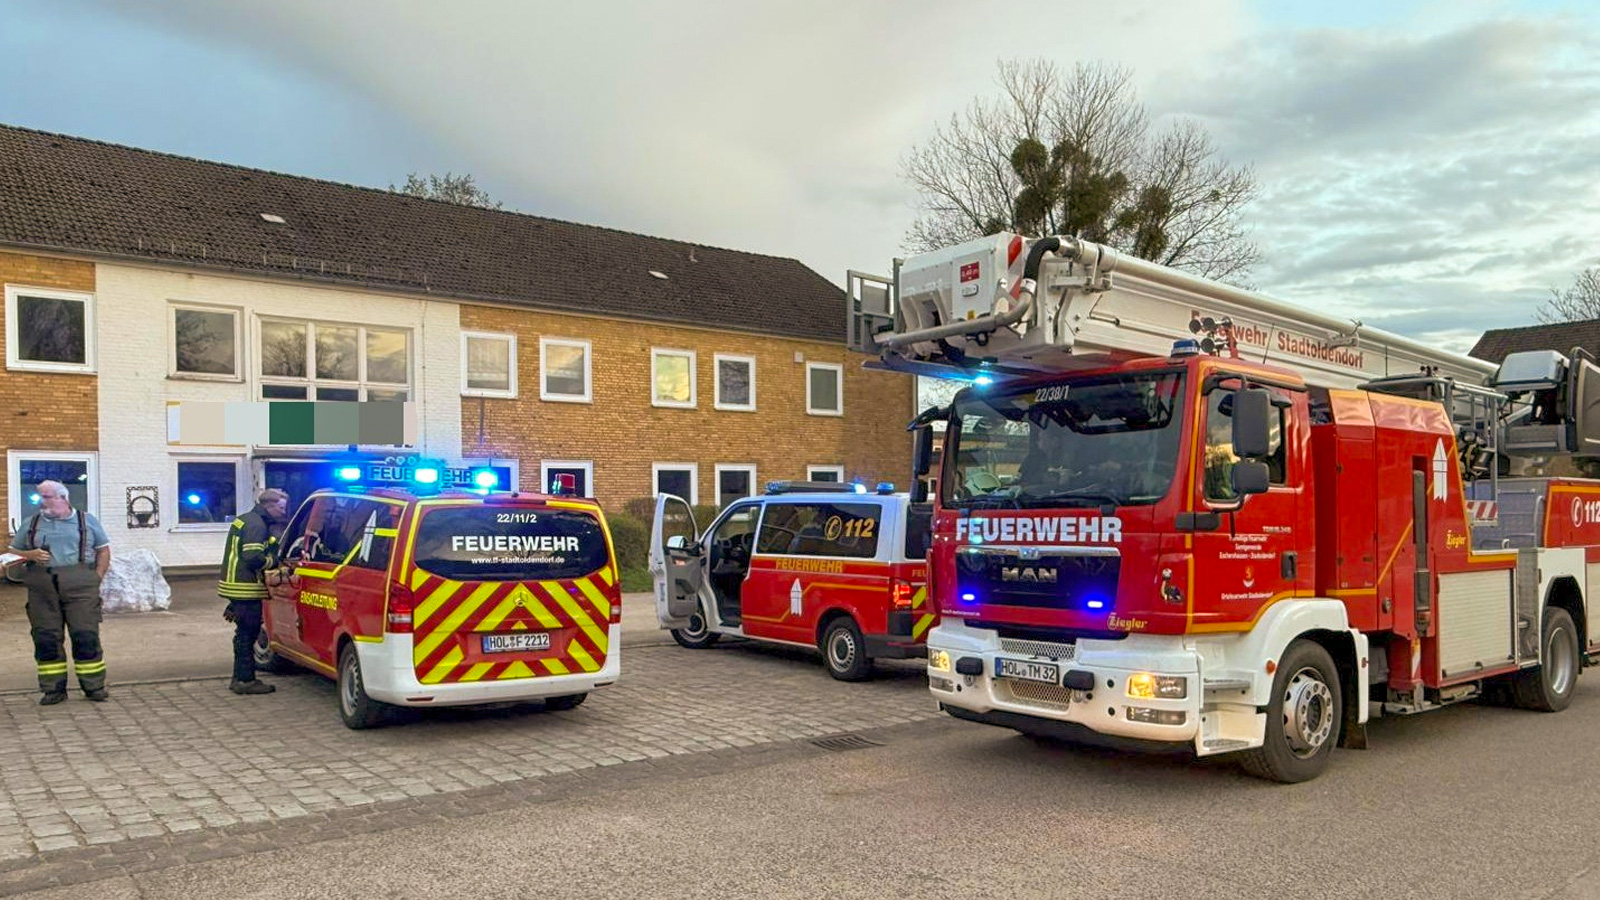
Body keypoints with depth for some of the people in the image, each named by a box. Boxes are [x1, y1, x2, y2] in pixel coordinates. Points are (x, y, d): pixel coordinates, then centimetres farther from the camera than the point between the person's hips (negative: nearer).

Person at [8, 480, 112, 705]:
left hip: (80, 586, -2)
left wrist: (97, 578, 0)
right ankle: (53, 689, 12)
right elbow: (14, 550, 15)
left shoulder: (86, 521, 10)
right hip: (43, 589, 2)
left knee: (86, 636, -4)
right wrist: (31, 555, -7)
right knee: (46, 638, 2)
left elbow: (104, 550, 11)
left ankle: (94, 687, 4)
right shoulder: (32, 523, 14)